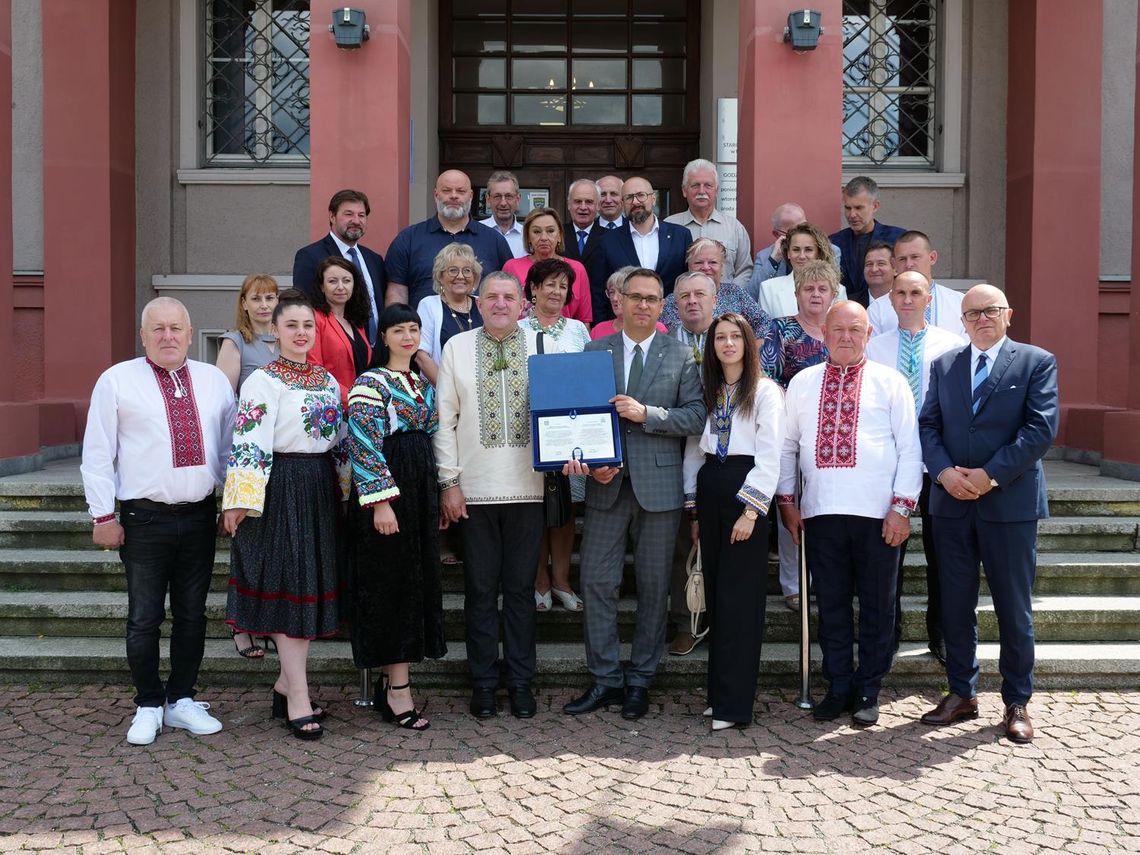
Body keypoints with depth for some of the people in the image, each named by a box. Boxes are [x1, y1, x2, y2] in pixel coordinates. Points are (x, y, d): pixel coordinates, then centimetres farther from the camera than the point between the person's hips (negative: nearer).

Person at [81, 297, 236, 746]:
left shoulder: (214, 381, 9)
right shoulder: (117, 381, -1)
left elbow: (230, 448, 15)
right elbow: (97, 454, -1)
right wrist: (103, 515, -5)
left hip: (199, 517, 3)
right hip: (144, 519, -3)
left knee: (192, 614, 11)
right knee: (144, 618, 4)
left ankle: (182, 701, 25)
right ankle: (148, 706, 20)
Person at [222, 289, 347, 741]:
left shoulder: (328, 379, 14)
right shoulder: (262, 381, -7)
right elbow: (249, 443, -15)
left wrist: (345, 490, 16)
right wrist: (239, 501, -19)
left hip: (321, 490, 7)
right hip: (281, 489, -7)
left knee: (314, 587, 10)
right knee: (288, 589, -3)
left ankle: (285, 686, 24)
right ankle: (298, 701, 3)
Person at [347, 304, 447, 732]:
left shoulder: (424, 384, 15)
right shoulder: (371, 382, -8)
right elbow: (365, 445, -15)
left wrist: (437, 496, 16)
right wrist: (381, 500, -21)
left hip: (421, 489, 8)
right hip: (386, 488, -8)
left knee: (417, 581, 9)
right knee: (391, 581, -4)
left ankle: (391, 681, 18)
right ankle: (398, 688, 3)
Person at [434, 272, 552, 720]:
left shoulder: (543, 346, 5)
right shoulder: (457, 347, 4)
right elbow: (444, 419, 3)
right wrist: (449, 482, -1)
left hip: (527, 488, 0)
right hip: (474, 490, 0)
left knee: (521, 589, 8)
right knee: (480, 590, 7)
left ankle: (520, 680, 20)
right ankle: (483, 682, 20)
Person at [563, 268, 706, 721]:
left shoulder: (680, 354, 4)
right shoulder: (594, 351, 8)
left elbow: (696, 415, -4)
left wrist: (646, 414, -16)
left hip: (659, 484, -1)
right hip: (607, 482, 1)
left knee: (654, 586, 6)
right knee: (596, 582, 1)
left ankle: (640, 681, 20)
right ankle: (605, 680, 13)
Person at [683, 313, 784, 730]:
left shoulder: (766, 391, -3)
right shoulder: (706, 391, 14)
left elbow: (770, 456, -9)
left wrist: (751, 510, -16)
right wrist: (694, 509, 11)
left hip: (745, 494, -5)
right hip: (708, 492, 6)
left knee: (738, 598, -5)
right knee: (716, 596, 8)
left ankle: (733, 703, -2)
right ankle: (720, 690, 16)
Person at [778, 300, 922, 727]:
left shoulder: (890, 382, 4)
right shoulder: (802, 383, 11)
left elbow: (909, 448, 1)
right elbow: (786, 445, 14)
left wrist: (902, 507, -7)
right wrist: (786, 500, 7)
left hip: (877, 515, -2)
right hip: (820, 513, 2)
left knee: (876, 606, 6)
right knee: (831, 604, 9)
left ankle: (868, 693, 20)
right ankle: (839, 688, 21)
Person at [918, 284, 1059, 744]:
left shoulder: (1037, 362, 0)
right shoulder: (944, 365, 11)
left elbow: (1042, 427, -10)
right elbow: (928, 425, 5)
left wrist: (991, 474, -16)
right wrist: (945, 472, -12)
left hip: (1011, 503, -3)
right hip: (952, 502, 3)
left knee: (1014, 609, 5)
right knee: (955, 606, 9)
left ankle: (1017, 702, 18)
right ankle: (961, 693, 23)